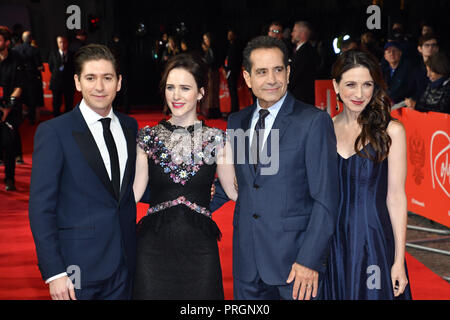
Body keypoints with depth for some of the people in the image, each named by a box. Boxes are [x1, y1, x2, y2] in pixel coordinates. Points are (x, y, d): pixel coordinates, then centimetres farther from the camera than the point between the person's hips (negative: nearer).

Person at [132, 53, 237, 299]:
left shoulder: (215, 140, 3)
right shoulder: (148, 138, 5)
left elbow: (236, 191, 1)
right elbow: (134, 191, 0)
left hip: (199, 249, 0)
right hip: (154, 247, 0)